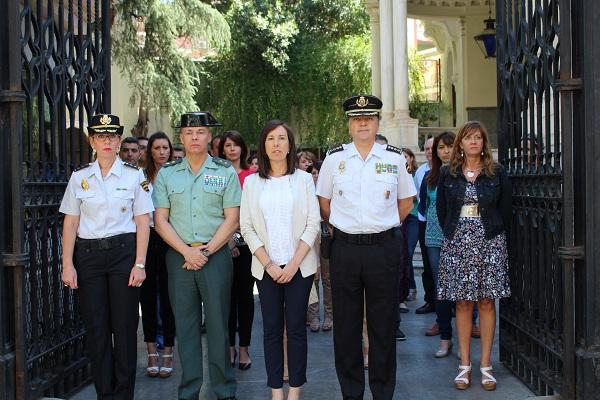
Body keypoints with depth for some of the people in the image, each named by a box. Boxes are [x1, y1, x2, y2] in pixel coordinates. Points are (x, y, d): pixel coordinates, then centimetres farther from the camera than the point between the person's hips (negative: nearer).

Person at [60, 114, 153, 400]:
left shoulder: (134, 176, 2)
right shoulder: (79, 177, 7)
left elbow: (143, 223, 0)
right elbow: (70, 223, 6)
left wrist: (139, 264, -7)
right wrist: (68, 265, 0)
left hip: (123, 251, -2)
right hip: (88, 254, 2)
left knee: (124, 326, 1)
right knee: (95, 327, 4)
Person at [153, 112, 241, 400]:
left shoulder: (225, 172, 4)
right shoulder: (166, 174, 8)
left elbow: (232, 220, -1)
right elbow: (160, 220, 4)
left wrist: (206, 250, -10)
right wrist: (186, 251, -8)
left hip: (216, 255, -2)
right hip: (179, 257, 2)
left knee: (218, 324, 1)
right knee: (185, 325, 6)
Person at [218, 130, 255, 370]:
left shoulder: (251, 176, 2)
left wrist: (238, 238, -6)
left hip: (246, 241, 0)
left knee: (245, 294, 4)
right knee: (227, 294, 5)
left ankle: (244, 348, 13)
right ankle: (230, 346, 16)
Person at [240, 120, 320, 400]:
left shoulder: (303, 179, 3)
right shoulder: (252, 182, 6)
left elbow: (313, 224, -1)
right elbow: (247, 227, 2)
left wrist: (293, 264, -9)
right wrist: (269, 265, -8)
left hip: (299, 266, -1)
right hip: (266, 268, 1)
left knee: (296, 327, 1)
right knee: (272, 329, 4)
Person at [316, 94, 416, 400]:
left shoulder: (395, 158, 2)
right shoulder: (334, 158, 2)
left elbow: (405, 203, 13)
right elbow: (324, 202, 13)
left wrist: (382, 226, 8)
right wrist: (343, 228, 8)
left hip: (384, 247, 0)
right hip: (344, 248, 1)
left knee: (383, 325, 6)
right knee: (346, 324, 7)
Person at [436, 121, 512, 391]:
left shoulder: (496, 173, 4)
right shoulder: (448, 174, 7)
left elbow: (506, 209, 7)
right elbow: (441, 209, 11)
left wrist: (496, 236, 4)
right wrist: (452, 234, 6)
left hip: (489, 242, -1)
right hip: (457, 244, 1)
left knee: (487, 302, 1)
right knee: (462, 303, 2)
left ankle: (486, 366, 7)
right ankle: (464, 365, 8)